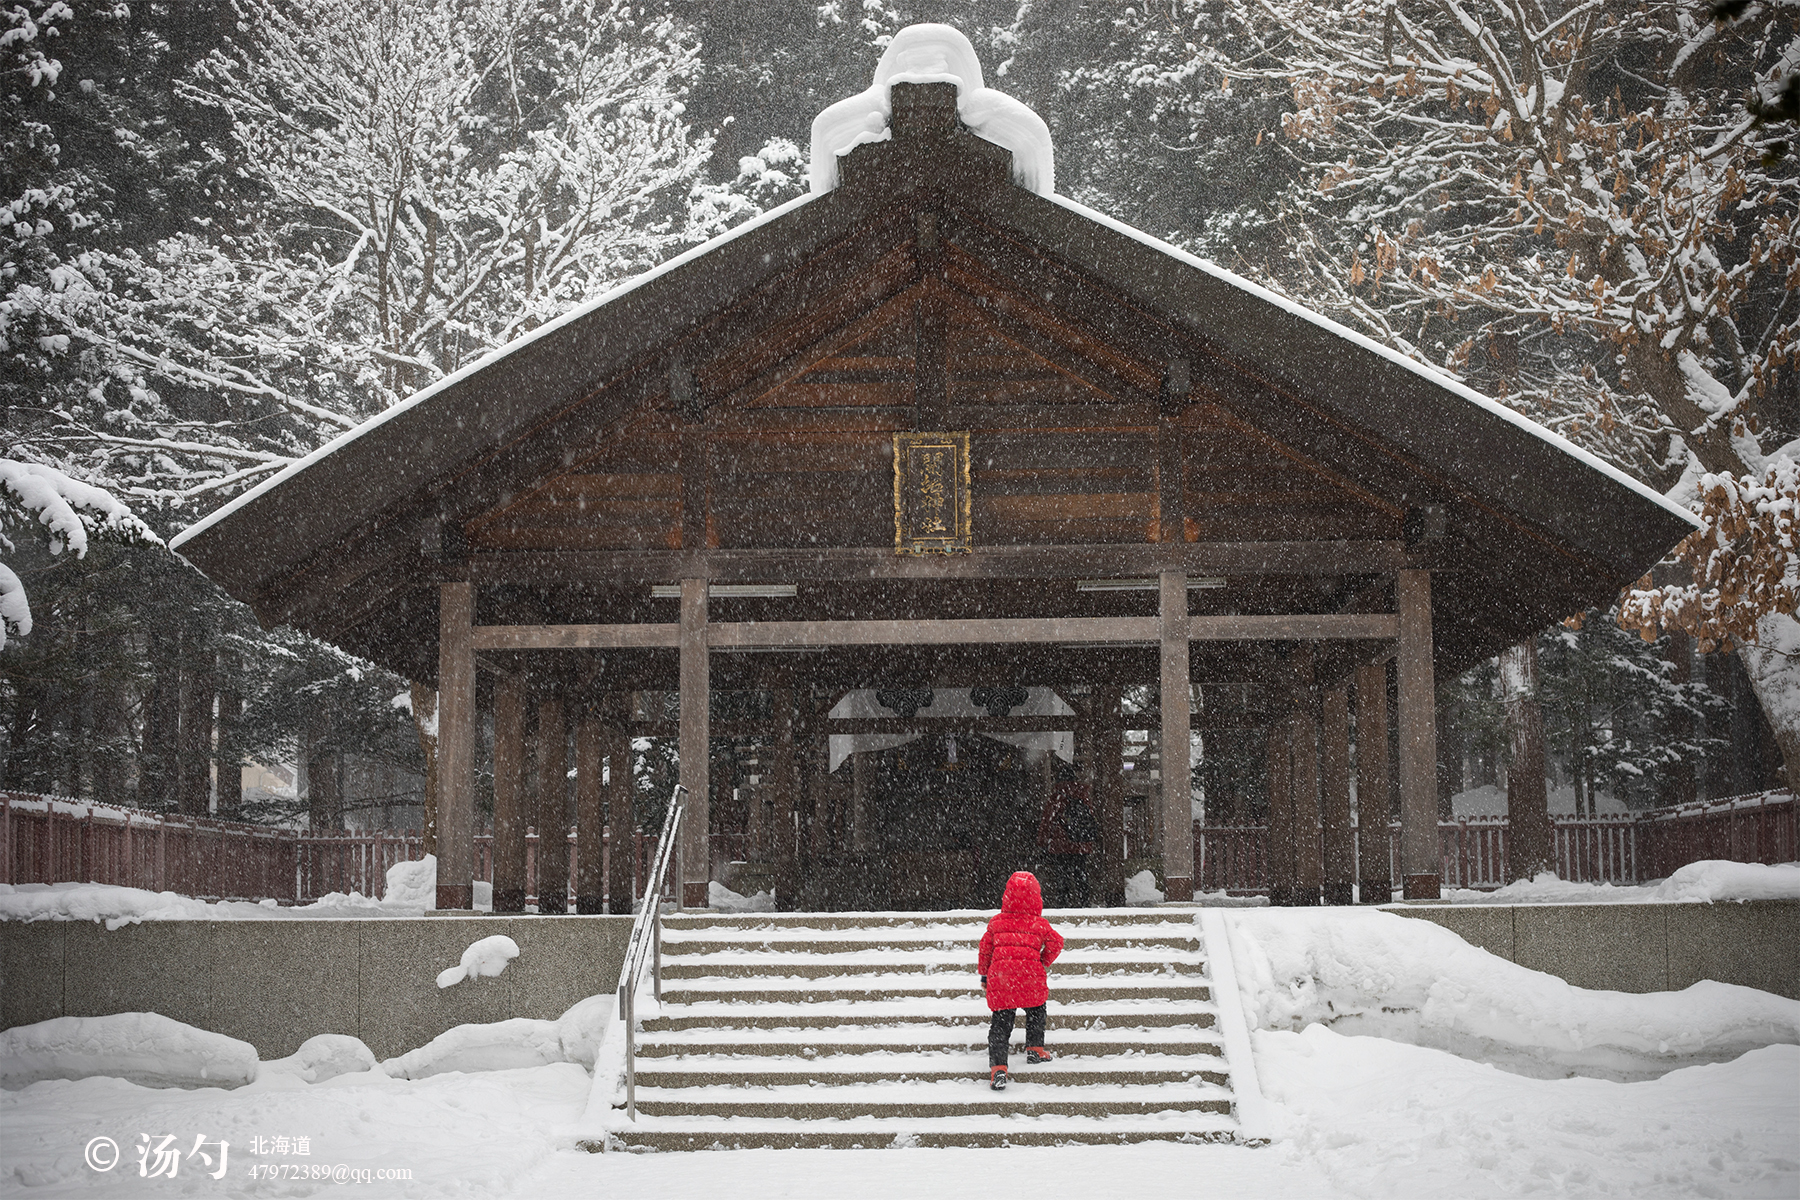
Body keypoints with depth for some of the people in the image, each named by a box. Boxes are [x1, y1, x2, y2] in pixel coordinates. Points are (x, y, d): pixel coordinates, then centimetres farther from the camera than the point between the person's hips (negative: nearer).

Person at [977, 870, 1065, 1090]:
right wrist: (1044, 962, 17)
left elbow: (985, 948, 12)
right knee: (1036, 1011, 27)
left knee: (1000, 1023, 2)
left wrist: (984, 973, 25)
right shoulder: (1039, 924, 0)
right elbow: (1055, 943, 0)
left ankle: (998, 1065, -10)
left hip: (1000, 978, 1)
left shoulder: (996, 922, 6)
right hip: (1031, 978, -1)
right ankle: (1034, 1049, 28)